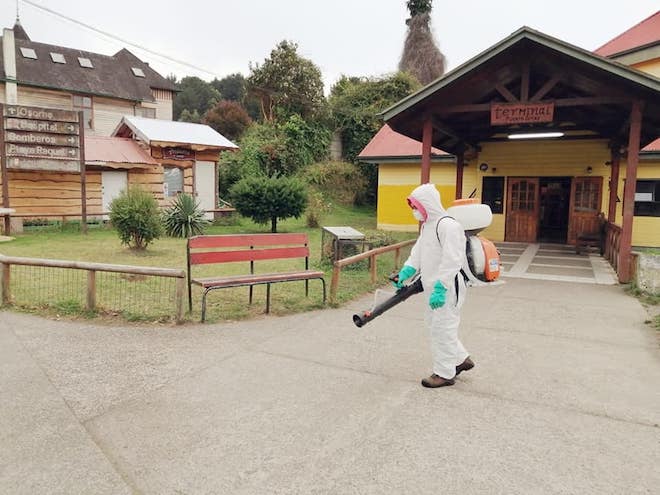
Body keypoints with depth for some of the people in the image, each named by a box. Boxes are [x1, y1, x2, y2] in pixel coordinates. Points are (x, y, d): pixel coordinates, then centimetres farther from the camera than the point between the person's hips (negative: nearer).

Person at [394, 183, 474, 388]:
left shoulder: (448, 226, -19)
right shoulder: (426, 225, 14)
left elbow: (451, 262, -25)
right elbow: (417, 253, 14)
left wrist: (439, 289, -28)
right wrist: (405, 273, 1)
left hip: (447, 287, -10)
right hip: (434, 286, 10)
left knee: (442, 328, -2)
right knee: (434, 324, 18)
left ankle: (444, 373, 13)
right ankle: (461, 359, 34)